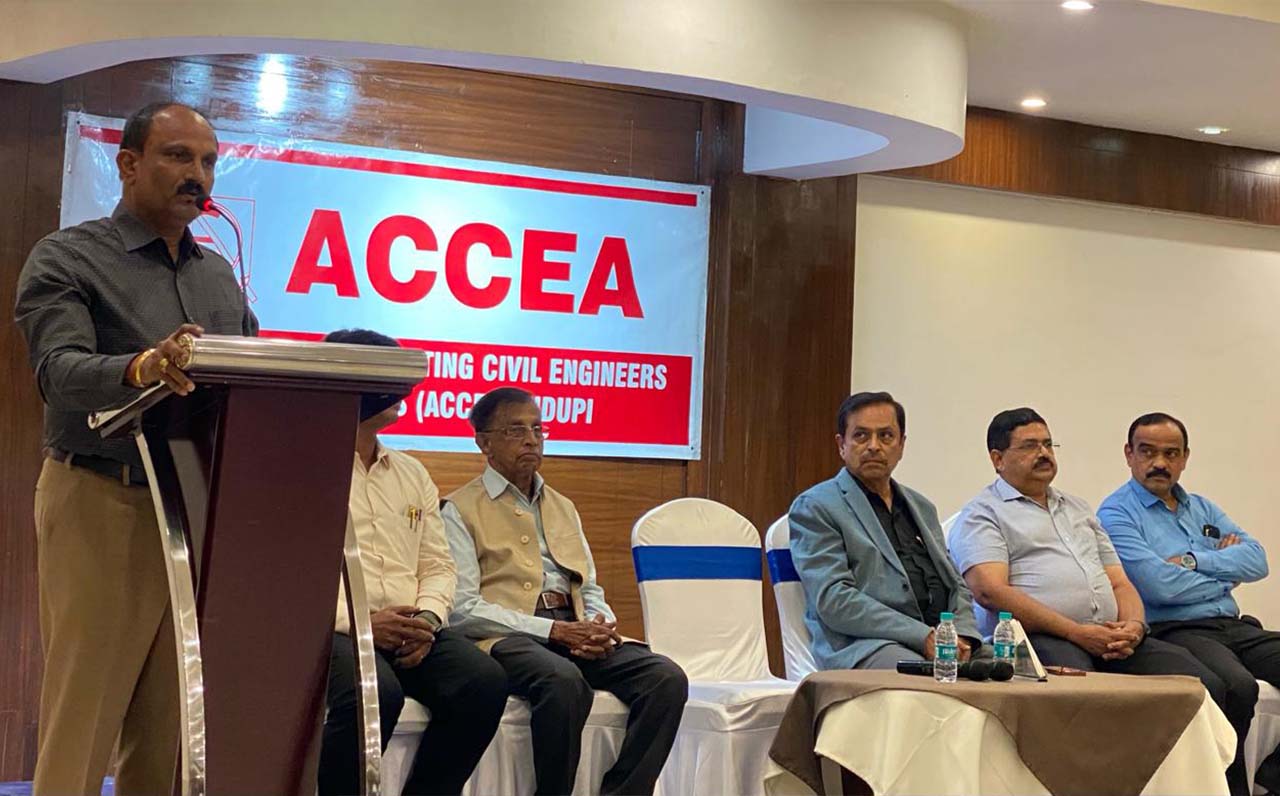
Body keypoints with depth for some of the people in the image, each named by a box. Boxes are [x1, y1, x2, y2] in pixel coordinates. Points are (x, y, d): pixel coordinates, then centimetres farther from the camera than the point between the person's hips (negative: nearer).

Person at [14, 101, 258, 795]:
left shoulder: (221, 277, 19)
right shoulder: (67, 259, 1)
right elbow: (59, 369, -15)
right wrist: (139, 367, -37)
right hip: (103, 506, -5)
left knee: (173, 726, 6)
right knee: (82, 718, -3)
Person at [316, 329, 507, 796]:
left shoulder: (412, 473, 20)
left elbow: (439, 564, 16)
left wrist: (428, 618, -6)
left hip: (413, 631, 6)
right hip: (335, 630, -5)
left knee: (485, 682, -22)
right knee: (376, 693, -37)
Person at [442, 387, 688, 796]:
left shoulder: (563, 507, 25)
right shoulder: (460, 511, 4)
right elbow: (463, 609, -7)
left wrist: (601, 625, -2)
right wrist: (553, 630, -14)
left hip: (575, 630, 6)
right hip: (506, 638, -6)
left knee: (667, 678, -20)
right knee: (565, 681, -38)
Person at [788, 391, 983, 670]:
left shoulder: (922, 508, 26)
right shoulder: (814, 508, 3)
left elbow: (955, 584, 25)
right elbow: (833, 600, -9)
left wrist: (961, 635, 0)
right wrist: (922, 636, -16)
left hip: (940, 640, 7)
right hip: (862, 645, -7)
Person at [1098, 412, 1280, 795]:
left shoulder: (1201, 508, 23)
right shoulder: (1116, 513, 0)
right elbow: (1160, 587, -14)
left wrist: (1195, 560, -6)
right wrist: (1224, 573, 3)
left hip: (1233, 627, 7)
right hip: (1172, 631, -7)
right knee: (1236, 686, -35)